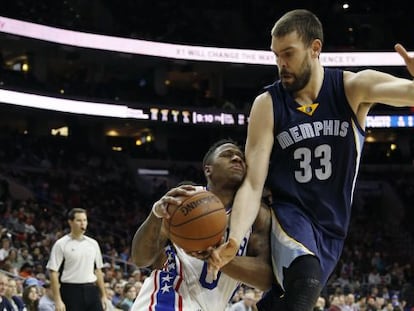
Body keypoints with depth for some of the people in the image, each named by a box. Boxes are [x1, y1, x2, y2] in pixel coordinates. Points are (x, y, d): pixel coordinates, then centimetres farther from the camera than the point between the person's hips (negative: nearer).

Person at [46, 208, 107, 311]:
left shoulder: (93, 244, 11)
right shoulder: (61, 244, -5)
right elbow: (53, 272, -8)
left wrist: (103, 295, 14)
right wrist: (58, 300, -14)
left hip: (91, 291, 5)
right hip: (71, 291, -4)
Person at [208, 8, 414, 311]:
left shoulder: (352, 88, -7)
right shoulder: (267, 105, -8)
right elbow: (253, 184, -13)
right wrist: (234, 240, -30)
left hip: (331, 228, 2)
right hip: (289, 215, -2)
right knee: (307, 279, -34)